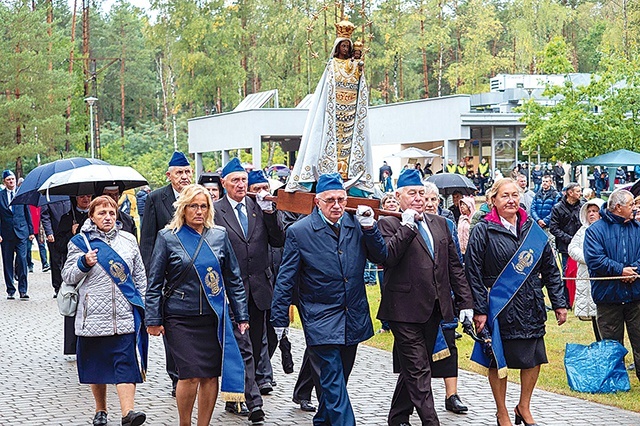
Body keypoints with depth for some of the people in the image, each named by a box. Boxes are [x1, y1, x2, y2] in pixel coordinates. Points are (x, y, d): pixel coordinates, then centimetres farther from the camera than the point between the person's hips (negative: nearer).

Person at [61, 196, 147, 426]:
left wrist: (141, 304, 11)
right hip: (94, 314, 0)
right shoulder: (80, 242, 5)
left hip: (125, 314, 0)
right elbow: (68, 277, 5)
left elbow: (140, 276, 17)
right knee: (97, 363, 9)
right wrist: (84, 263, -13)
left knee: (127, 362, -10)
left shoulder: (129, 240, 11)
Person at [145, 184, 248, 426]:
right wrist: (154, 319, -3)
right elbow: (155, 283, 3)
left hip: (214, 316, 3)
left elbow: (233, 278, 12)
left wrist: (241, 315, 9)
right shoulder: (168, 238, 1)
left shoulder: (219, 235, 8)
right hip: (180, 318, -3)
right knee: (190, 375, -10)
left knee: (211, 376, 2)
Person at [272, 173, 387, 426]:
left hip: (353, 317, 5)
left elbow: (380, 258, 3)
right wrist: (279, 319, -4)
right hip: (321, 318, -5)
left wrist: (369, 228, -12)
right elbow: (286, 279, -4)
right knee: (333, 381, -9)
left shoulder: (356, 224, 3)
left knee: (339, 378, 16)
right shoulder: (299, 231, -7)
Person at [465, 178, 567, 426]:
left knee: (533, 358, 9)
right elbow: (473, 272, -8)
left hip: (531, 307, 4)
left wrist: (559, 303, 7)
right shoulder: (484, 231, -6)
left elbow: (550, 269, 11)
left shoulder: (533, 229, 7)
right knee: (498, 360, 6)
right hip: (499, 306, -4)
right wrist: (479, 309, -12)